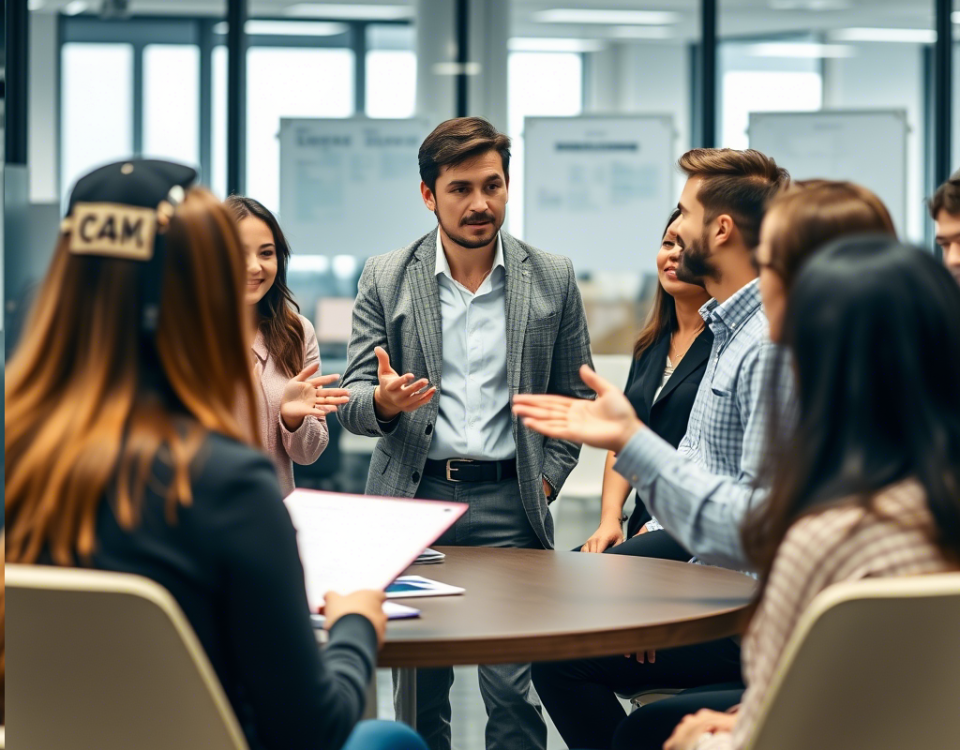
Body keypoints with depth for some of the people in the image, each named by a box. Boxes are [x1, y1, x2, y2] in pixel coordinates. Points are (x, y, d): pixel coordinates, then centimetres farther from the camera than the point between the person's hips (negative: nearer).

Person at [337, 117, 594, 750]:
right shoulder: (385, 280, 6)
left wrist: (544, 481, 1)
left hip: (509, 506, -1)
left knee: (512, 690, -7)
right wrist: (383, 400, -18)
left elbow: (574, 399, 13)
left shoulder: (552, 278, 7)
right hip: (413, 497, 1)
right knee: (418, 690, 4)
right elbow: (352, 402, 5)